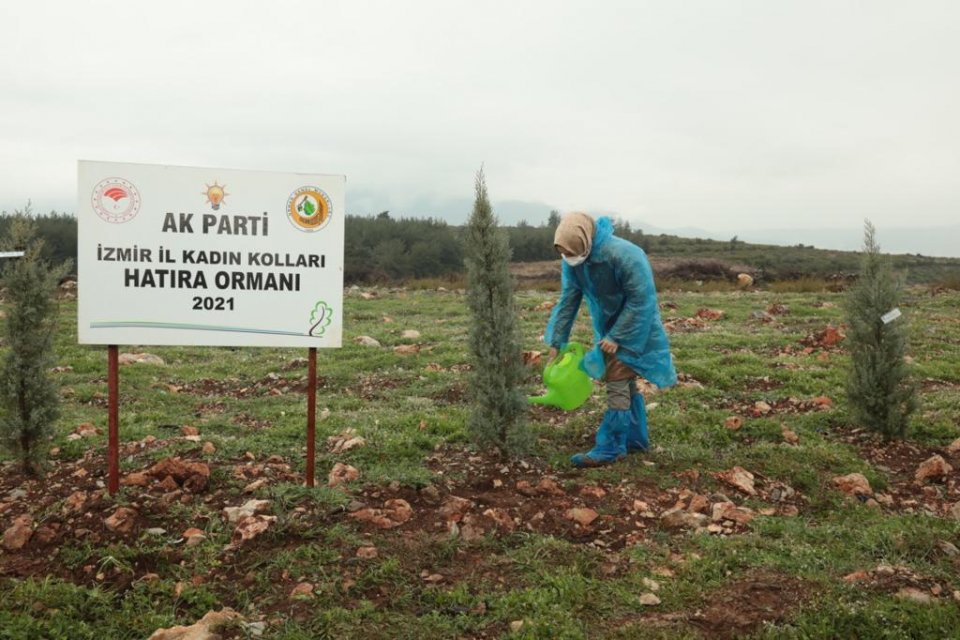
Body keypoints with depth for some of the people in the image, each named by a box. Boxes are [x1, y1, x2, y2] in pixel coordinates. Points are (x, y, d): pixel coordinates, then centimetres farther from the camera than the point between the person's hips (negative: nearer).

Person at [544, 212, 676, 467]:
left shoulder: (624, 255, -31)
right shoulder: (572, 261, -11)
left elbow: (641, 300, -27)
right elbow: (568, 301, -3)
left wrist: (617, 337, -25)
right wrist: (556, 341, -5)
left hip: (632, 327, -7)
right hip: (608, 325, 7)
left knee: (617, 382, -11)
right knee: (625, 383, 14)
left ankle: (610, 448, -6)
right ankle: (635, 439, 27)